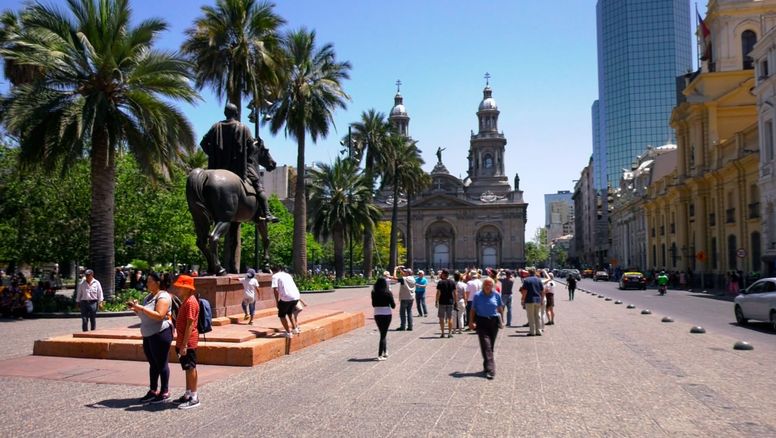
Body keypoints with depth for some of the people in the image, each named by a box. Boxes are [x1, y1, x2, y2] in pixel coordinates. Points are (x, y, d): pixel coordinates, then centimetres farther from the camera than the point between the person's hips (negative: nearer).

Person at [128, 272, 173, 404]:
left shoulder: (163, 296, -13)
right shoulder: (149, 296, 16)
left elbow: (159, 315, -25)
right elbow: (144, 315, 23)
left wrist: (141, 308, -25)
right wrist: (136, 309, 4)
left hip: (160, 334, -9)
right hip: (148, 335, 9)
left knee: (161, 363, -2)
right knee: (153, 364, 14)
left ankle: (165, 392, 5)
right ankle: (153, 391, 21)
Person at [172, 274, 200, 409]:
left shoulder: (190, 302, -18)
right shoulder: (185, 301, 14)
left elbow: (190, 324, -22)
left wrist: (184, 345, -23)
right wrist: (180, 343, 20)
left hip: (188, 342, -10)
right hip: (183, 341, 10)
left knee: (190, 368, -3)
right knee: (188, 369, 15)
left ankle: (194, 398, 3)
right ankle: (188, 395, 24)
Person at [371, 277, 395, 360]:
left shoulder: (374, 293, -3)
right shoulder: (388, 293, -12)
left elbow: (373, 304, 8)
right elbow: (393, 306, -7)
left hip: (377, 315, 3)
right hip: (387, 314, -3)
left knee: (383, 333, 21)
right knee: (383, 334, 4)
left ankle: (385, 352, 27)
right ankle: (380, 355, 0)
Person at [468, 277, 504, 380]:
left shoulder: (496, 295, 4)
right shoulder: (477, 296, 0)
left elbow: (500, 309, 13)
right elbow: (473, 310, 3)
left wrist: (502, 321, 11)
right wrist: (471, 322, -4)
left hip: (494, 321, 2)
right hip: (481, 322, -2)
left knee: (491, 345, 11)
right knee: (486, 345, -11)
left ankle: (487, 365, 28)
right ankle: (490, 369, -14)